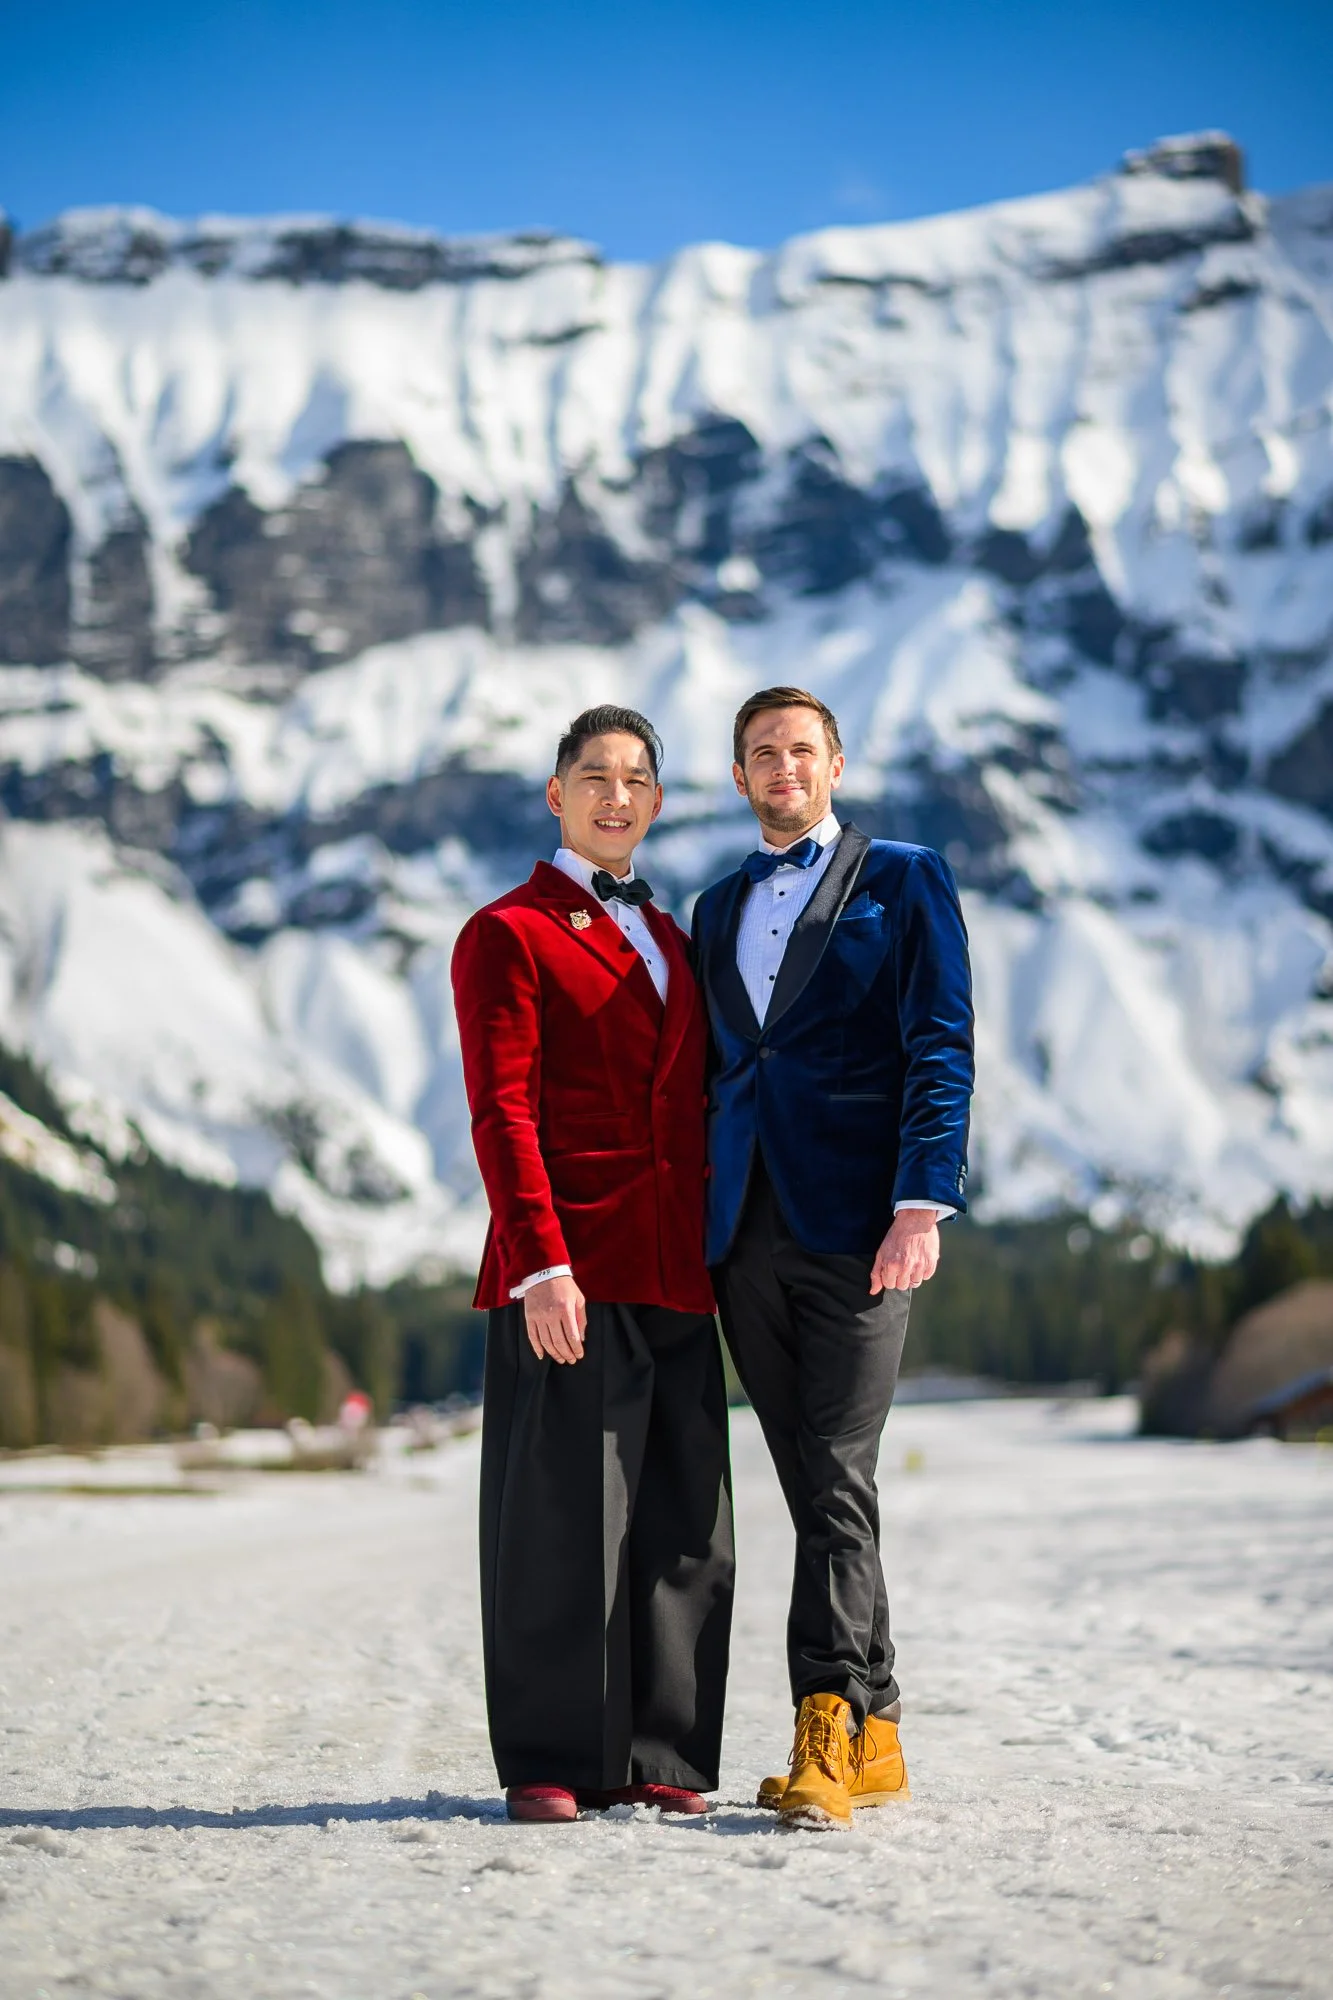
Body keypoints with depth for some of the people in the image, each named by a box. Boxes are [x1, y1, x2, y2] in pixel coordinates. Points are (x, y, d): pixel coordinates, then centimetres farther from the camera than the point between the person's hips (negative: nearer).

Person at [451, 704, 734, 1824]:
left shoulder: (669, 939, 23)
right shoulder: (506, 934, 2)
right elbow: (502, 1112, -8)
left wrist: (717, 1262, 14)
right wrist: (541, 1264, -18)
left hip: (675, 1279, 6)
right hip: (568, 1277, -6)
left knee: (683, 1523, 4)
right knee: (560, 1516, -4)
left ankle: (661, 1757, 12)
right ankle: (554, 1763, 4)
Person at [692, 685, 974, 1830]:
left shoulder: (903, 878, 5)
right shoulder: (719, 908, 21)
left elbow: (941, 1049, -4)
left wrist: (922, 1204, -15)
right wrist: (696, 1220, 14)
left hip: (855, 1224, -5)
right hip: (745, 1236, 5)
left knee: (837, 1481, -11)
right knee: (811, 1490, 6)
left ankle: (826, 1735, -13)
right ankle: (873, 1735, 11)